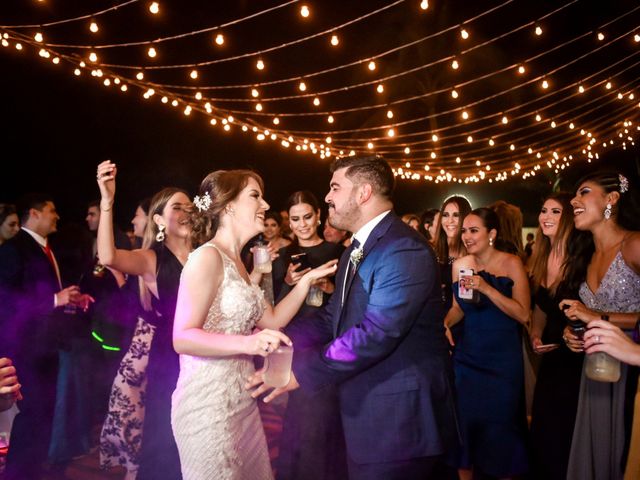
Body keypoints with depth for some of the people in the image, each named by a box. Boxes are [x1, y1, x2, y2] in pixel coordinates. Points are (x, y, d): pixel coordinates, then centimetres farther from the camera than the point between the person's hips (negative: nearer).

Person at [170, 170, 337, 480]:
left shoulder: (235, 261, 13)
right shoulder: (207, 257, -15)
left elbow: (272, 321, 13)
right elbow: (182, 338, -21)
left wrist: (307, 280, 7)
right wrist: (246, 343, -34)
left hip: (240, 398, 9)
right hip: (208, 401, -9)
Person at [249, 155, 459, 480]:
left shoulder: (404, 249, -20)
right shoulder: (354, 253, 15)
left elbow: (376, 333, -27)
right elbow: (332, 317, 10)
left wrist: (302, 371, -22)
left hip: (399, 418, -9)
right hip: (367, 413, 9)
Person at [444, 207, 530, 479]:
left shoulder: (511, 264, -10)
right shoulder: (460, 265, 2)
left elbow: (523, 314, -16)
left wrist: (486, 288, -24)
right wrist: (445, 322, -7)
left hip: (503, 357, -3)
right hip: (468, 355, 3)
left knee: (500, 423, 8)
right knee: (465, 420, 9)